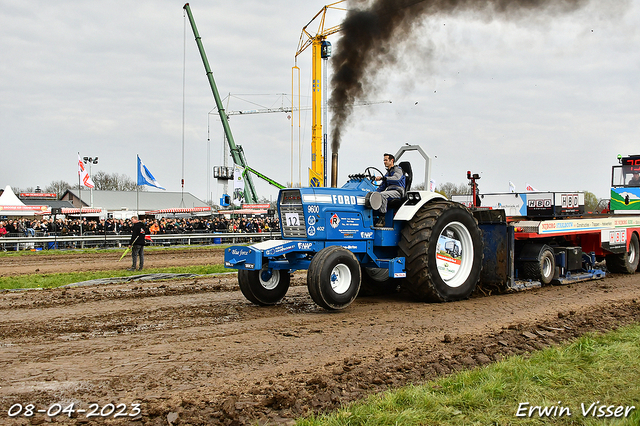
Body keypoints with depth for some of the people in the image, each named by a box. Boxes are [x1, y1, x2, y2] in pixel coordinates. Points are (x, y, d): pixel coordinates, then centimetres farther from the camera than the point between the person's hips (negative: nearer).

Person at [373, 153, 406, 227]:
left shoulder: (397, 169, 0)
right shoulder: (388, 172, 26)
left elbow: (396, 178, -23)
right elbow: (382, 186, 28)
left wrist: (382, 178, -31)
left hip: (397, 191, -8)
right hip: (389, 191, 8)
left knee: (382, 195, -35)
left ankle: (382, 219, -36)